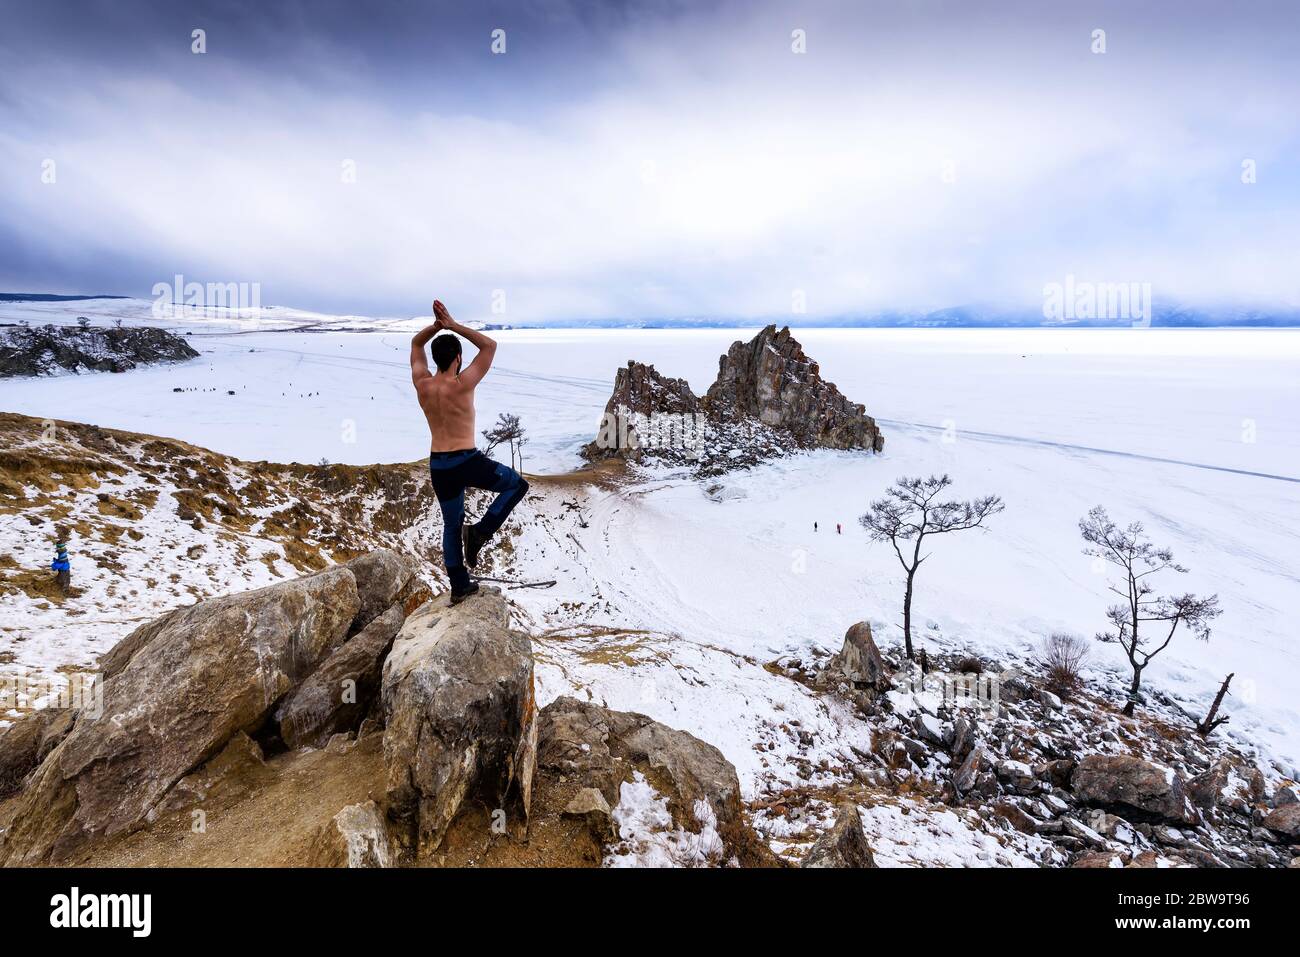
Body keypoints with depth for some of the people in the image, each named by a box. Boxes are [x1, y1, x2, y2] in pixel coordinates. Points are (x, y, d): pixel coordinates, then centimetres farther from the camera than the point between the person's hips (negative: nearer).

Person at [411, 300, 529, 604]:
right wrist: (453, 325, -5)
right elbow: (490, 345, -4)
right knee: (517, 485, 15)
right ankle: (480, 531, 0)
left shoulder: (421, 384, -1)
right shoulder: (462, 384, -14)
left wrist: (437, 325, 0)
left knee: (452, 525, 19)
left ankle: (459, 586, 25)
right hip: (468, 462, -5)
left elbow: (416, 343, 17)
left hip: (438, 466, 6)